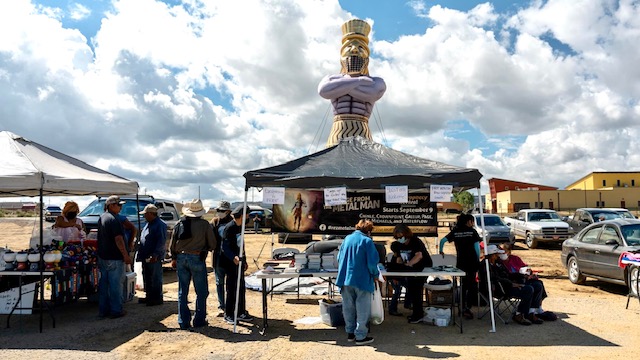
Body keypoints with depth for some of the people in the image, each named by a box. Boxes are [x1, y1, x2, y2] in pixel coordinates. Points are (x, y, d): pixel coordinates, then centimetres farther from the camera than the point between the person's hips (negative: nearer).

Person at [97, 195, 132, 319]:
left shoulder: (102, 217, 12)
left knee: (103, 283, 14)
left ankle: (103, 310, 21)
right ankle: (116, 311, 6)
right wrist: (126, 255, -17)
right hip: (114, 258, -9)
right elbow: (118, 240, -22)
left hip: (102, 257, 9)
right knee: (116, 284, 0)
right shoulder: (113, 219, -18)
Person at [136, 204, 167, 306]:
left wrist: (156, 254, -25)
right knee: (147, 278, 16)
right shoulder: (148, 224, 16)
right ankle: (149, 296, 28)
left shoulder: (160, 225, -15)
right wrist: (140, 254, 20)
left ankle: (157, 298, 6)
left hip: (154, 258, -10)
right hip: (146, 257, 10)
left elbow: (162, 242, -20)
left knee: (156, 278, -2)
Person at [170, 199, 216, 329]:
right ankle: (199, 320, 12)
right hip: (197, 259, -4)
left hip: (181, 258, 4)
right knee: (201, 292, 8)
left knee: (182, 292, 12)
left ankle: (183, 322, 17)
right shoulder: (204, 224, -9)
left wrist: (174, 258, 20)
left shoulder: (179, 224, 3)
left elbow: (172, 244, 8)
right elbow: (212, 244, -5)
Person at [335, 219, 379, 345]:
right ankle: (360, 336, 11)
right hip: (362, 280, -5)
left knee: (348, 307, 16)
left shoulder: (347, 239, 7)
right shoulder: (367, 241, -11)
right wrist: (375, 275, 3)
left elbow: (339, 258, 13)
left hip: (345, 279, 6)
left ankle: (350, 333, 26)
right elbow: (372, 262, -14)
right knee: (362, 309, 6)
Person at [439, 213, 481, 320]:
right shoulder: (472, 231, -2)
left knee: (464, 284, 16)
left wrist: (441, 251, 13)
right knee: (472, 285, 4)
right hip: (472, 262, -3)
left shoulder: (455, 231, 5)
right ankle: (467, 307, -9)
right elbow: (477, 246, -7)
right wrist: (478, 259, 5)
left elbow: (442, 240, -3)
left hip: (460, 262, 3)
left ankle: (463, 308, 20)